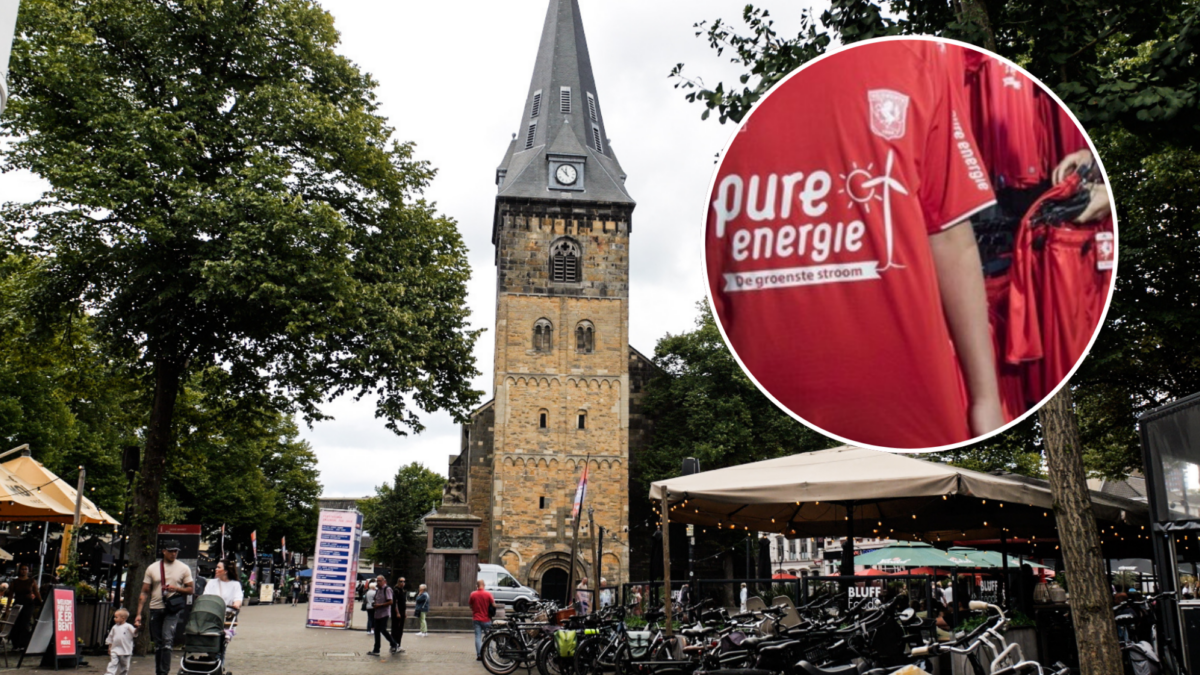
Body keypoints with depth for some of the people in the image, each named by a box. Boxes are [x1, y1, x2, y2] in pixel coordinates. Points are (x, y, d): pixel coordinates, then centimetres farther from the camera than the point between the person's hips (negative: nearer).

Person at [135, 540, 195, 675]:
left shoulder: (184, 568, 3)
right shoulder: (152, 568, 5)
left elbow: (190, 590, 5)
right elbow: (144, 593, 6)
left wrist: (177, 589, -15)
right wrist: (139, 614, 0)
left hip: (173, 609, -2)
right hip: (155, 609, 2)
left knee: (167, 640, -18)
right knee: (158, 644, 11)